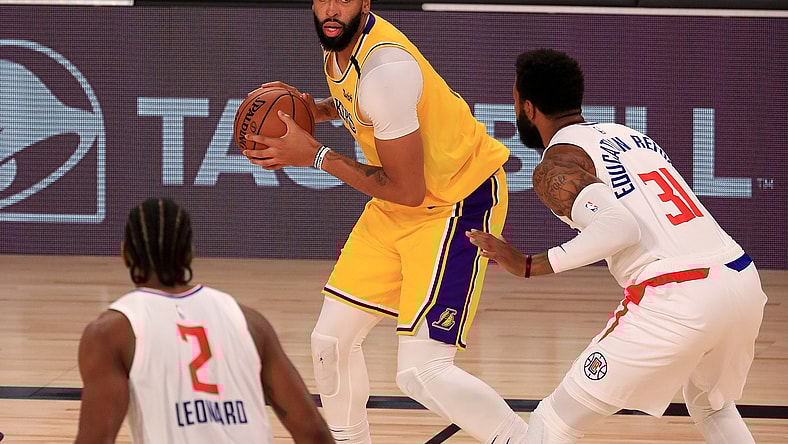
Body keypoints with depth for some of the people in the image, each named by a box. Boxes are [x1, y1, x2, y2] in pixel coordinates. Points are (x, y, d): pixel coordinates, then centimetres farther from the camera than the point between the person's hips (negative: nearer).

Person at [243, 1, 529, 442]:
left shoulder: (384, 67, -29)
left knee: (421, 370, -18)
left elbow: (407, 191, -25)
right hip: (398, 207, 9)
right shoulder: (339, 42, -1)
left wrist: (314, 155, -19)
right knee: (331, 339, 9)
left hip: (461, 201, -9)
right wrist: (314, 109, 3)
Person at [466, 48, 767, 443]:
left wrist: (529, 266, -9)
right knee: (711, 407, 35)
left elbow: (619, 227, -15)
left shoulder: (555, 165, 2)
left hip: (675, 300, -7)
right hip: (743, 280, 7)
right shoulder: (631, 136, 26)